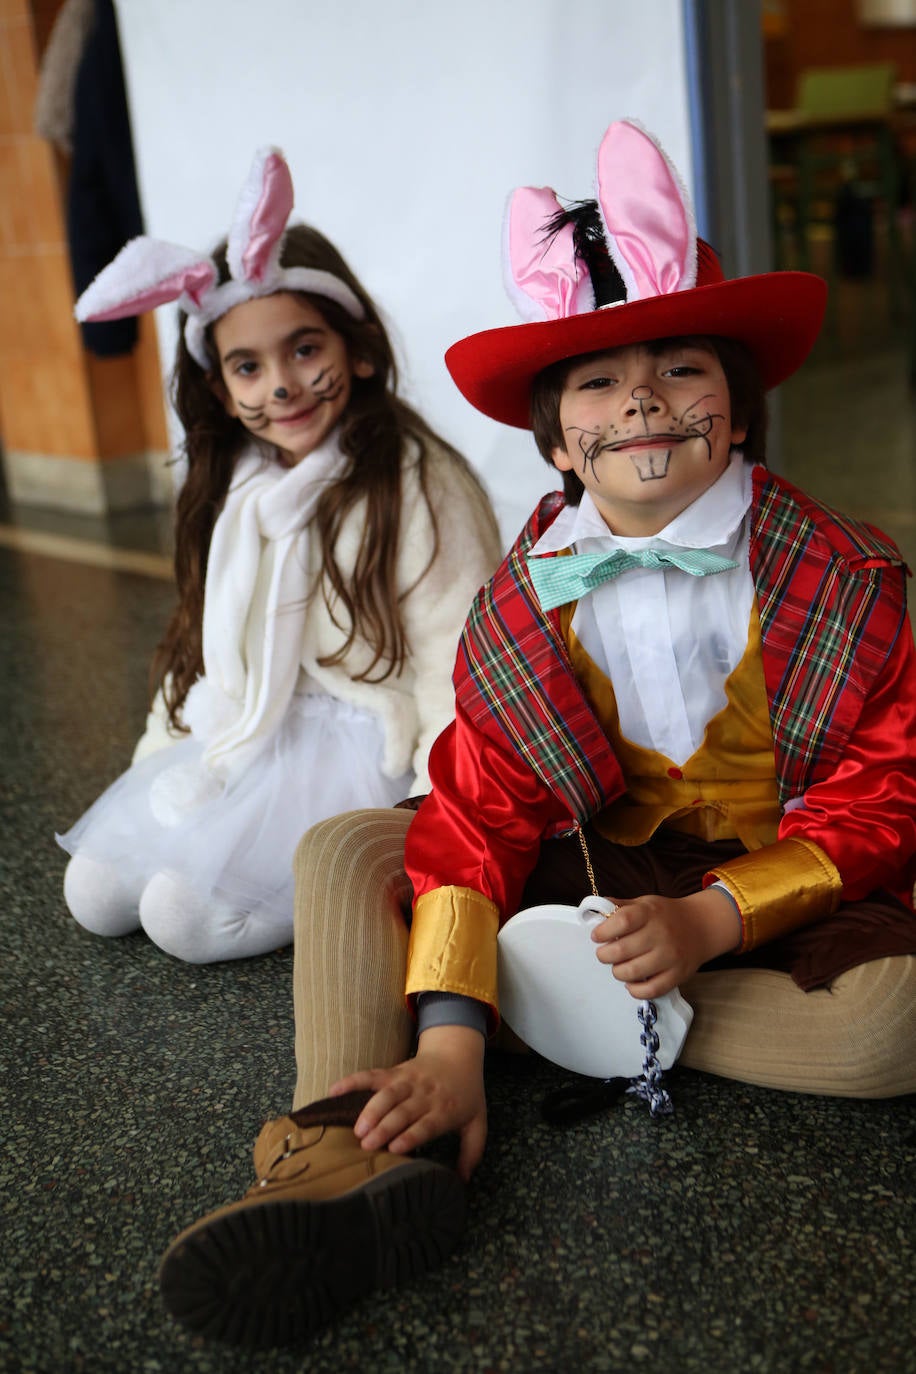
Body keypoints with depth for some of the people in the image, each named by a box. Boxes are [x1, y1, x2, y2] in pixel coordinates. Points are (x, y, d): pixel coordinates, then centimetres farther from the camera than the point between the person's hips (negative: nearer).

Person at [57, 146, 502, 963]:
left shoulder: (416, 483, -14)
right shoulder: (239, 491, 10)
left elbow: (456, 665, -16)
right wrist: (159, 761, 14)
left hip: (365, 746, -7)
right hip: (247, 738, 8)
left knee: (188, 914, -19)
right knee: (97, 893, -1)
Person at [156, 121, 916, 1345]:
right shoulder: (521, 606, -4)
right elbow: (477, 822, -10)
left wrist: (712, 919, -23)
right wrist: (449, 1045, -23)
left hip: (780, 893, -2)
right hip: (589, 873, 3)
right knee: (344, 848, -11)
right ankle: (354, 1156, -34)